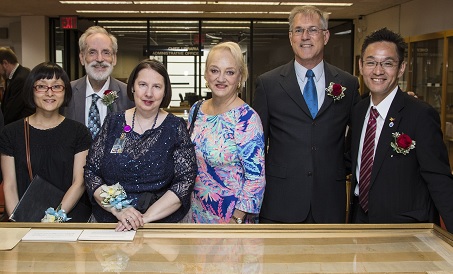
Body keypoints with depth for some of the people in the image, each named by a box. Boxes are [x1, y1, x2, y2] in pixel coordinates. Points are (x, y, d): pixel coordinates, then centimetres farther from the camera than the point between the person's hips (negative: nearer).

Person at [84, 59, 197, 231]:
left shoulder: (175, 128, 1)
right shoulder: (113, 123, 7)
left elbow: (185, 181, -5)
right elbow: (91, 172, 4)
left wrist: (146, 217, -14)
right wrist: (118, 210, -10)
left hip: (163, 222, -2)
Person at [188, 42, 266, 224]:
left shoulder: (246, 118, -19)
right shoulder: (196, 110, 1)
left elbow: (256, 176, -19)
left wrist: (237, 219, -18)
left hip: (230, 215, -6)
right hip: (197, 212, 6)